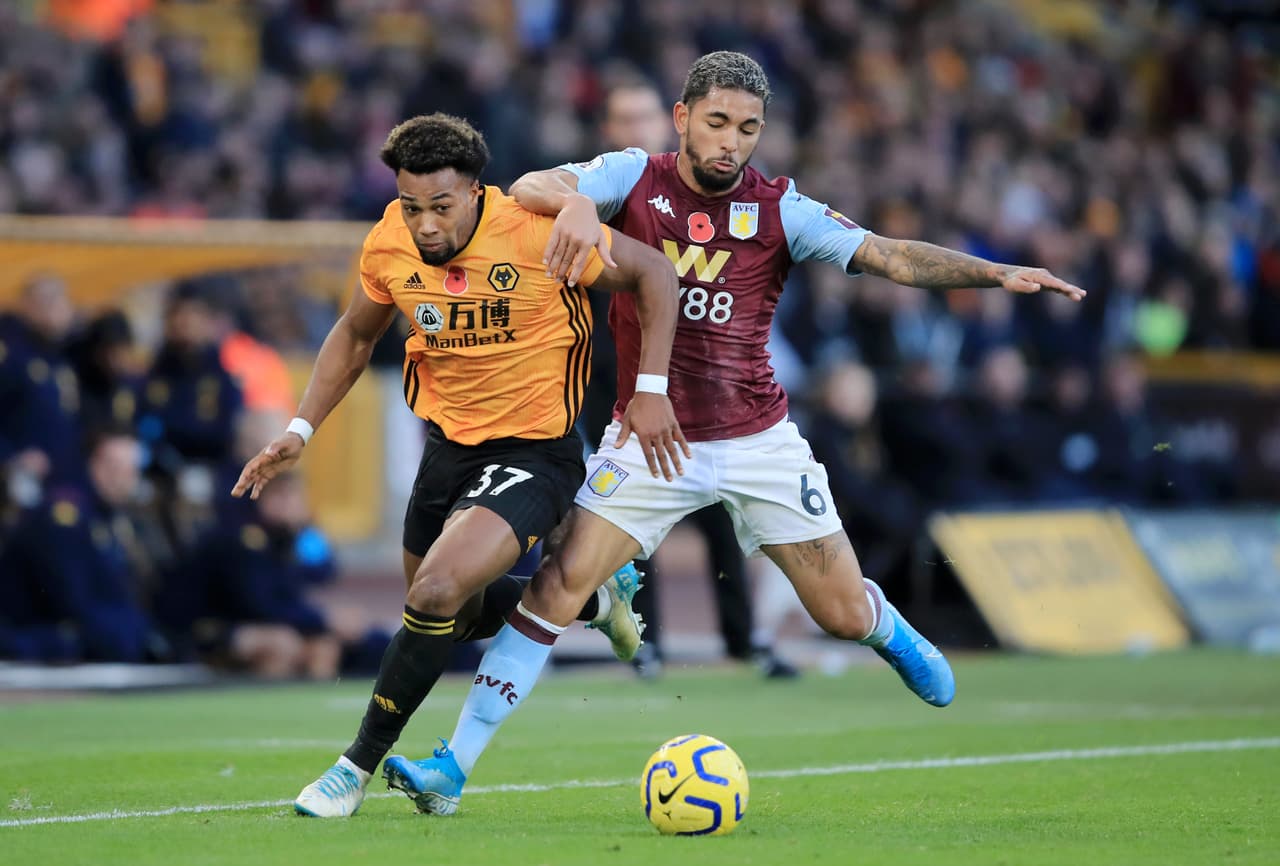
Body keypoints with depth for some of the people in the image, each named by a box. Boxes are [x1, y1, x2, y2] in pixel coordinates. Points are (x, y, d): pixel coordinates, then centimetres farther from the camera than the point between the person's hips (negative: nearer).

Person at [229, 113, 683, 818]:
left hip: (534, 450, -6)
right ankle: (594, 599, 44)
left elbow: (652, 273, -12)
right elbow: (355, 336, 11)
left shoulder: (539, 233, -24)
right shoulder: (390, 244, -9)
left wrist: (651, 390, -18)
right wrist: (300, 430, 3)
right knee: (450, 619, 18)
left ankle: (360, 765, -7)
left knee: (437, 594, -23)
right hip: (448, 443, 6)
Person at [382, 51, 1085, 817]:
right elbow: (529, 187, -19)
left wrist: (999, 273, -22)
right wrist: (572, 203, -42)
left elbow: (892, 258, -10)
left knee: (846, 616, 4)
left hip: (758, 441, 1)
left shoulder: (779, 210, -4)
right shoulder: (636, 178, -5)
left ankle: (891, 633, 43)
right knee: (558, 585, -15)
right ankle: (453, 767, -10)